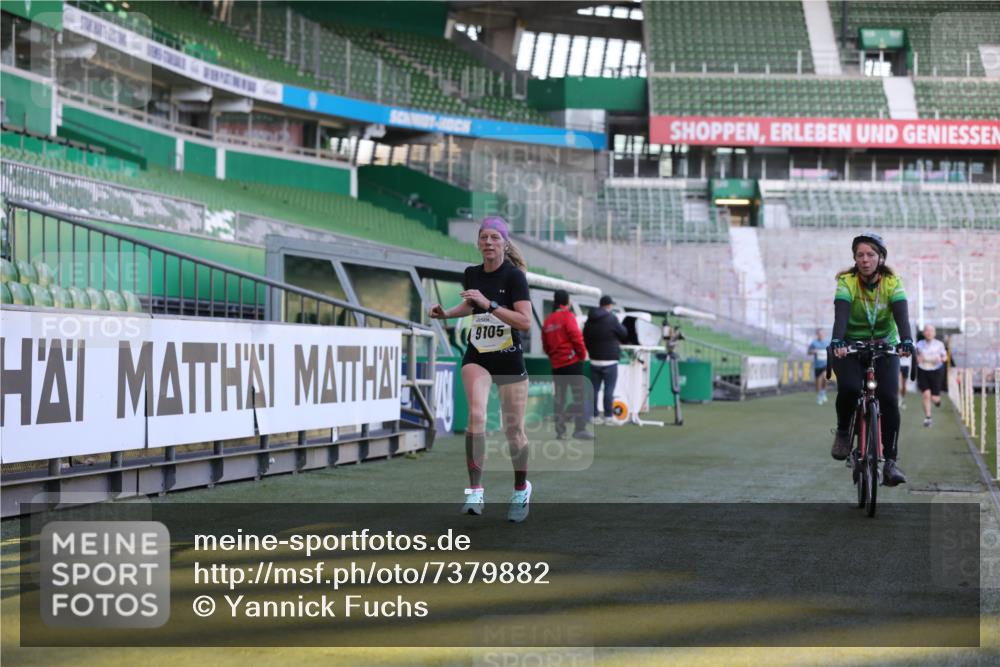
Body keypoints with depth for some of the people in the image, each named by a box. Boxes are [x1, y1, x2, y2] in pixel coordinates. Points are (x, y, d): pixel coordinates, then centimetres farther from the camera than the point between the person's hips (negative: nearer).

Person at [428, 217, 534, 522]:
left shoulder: (514, 276, -14)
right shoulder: (471, 274, 1)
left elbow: (526, 322, -24)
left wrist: (489, 304, -31)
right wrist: (446, 313, 5)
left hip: (510, 360, -3)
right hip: (477, 357, 3)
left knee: (513, 430, 5)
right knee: (476, 414, -22)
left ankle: (521, 489, 30)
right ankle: (476, 491, -22)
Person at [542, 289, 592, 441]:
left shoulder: (548, 321, 11)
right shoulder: (568, 316, -7)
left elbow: (545, 345, 12)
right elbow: (576, 336, -15)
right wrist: (582, 354, -2)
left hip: (556, 365, 6)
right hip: (572, 361, -6)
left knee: (559, 398, 9)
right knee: (578, 395, -4)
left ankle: (560, 430, 8)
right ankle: (580, 429, -9)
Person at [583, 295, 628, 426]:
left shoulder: (589, 320, 8)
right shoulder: (611, 319, -11)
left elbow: (585, 339, 12)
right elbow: (624, 334, -2)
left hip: (594, 360, 6)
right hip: (609, 361, -6)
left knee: (594, 389, 8)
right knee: (609, 389, -4)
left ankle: (595, 416, 10)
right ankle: (608, 417, -5)